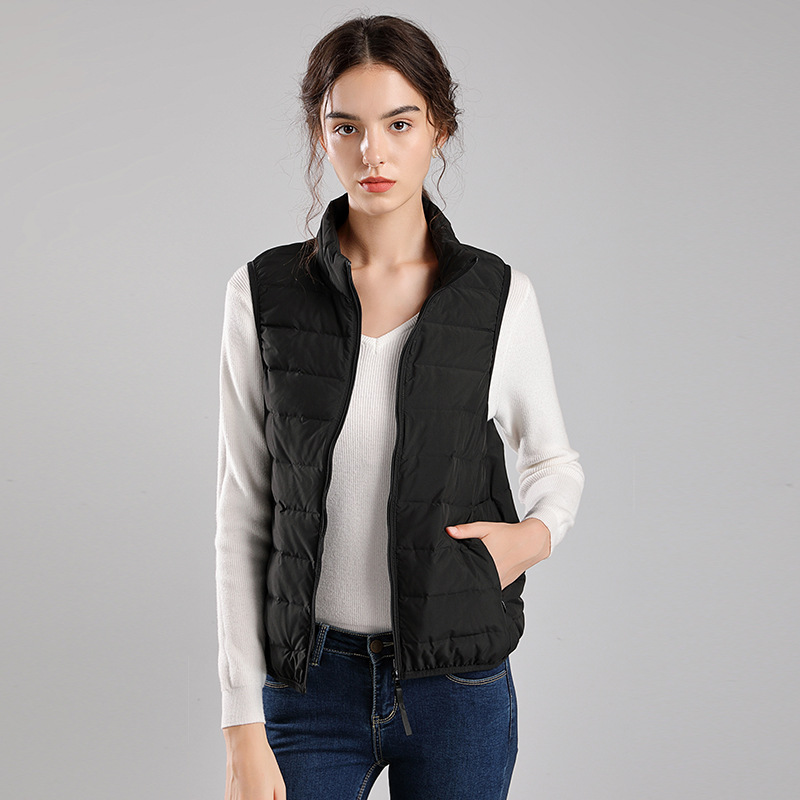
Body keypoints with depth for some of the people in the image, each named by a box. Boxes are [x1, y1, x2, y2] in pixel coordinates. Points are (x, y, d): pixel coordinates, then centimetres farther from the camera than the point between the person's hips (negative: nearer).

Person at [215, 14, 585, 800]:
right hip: (310, 678, 0)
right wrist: (243, 730, -6)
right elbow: (243, 513, -3)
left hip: (459, 686, 1)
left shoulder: (499, 296, -4)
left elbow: (554, 460, 11)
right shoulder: (264, 294, -5)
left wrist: (537, 534, -12)